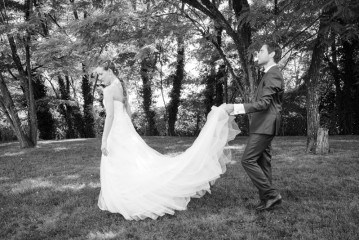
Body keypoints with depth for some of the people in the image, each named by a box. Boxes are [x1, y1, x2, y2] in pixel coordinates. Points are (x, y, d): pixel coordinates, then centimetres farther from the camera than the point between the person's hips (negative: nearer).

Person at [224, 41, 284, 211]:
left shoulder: (273, 74, -12)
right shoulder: (270, 74, 20)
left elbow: (263, 103, -22)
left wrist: (235, 108, -24)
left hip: (265, 125, -10)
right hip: (262, 125, 10)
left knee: (248, 160, -12)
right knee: (262, 162, 11)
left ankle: (271, 195, -4)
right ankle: (267, 199, 17)